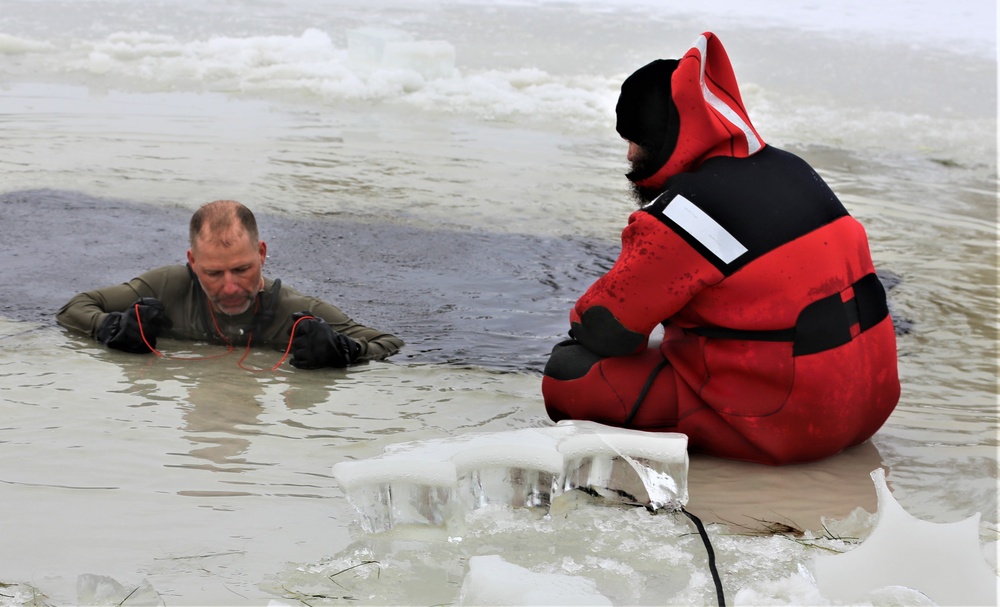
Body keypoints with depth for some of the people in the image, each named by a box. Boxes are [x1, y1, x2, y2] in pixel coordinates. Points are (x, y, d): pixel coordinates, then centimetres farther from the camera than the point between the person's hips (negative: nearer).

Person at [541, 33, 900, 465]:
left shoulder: (683, 212, -19)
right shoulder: (791, 169, 8)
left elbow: (605, 329, -13)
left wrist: (582, 323, 12)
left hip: (783, 425, -9)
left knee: (569, 370, -8)